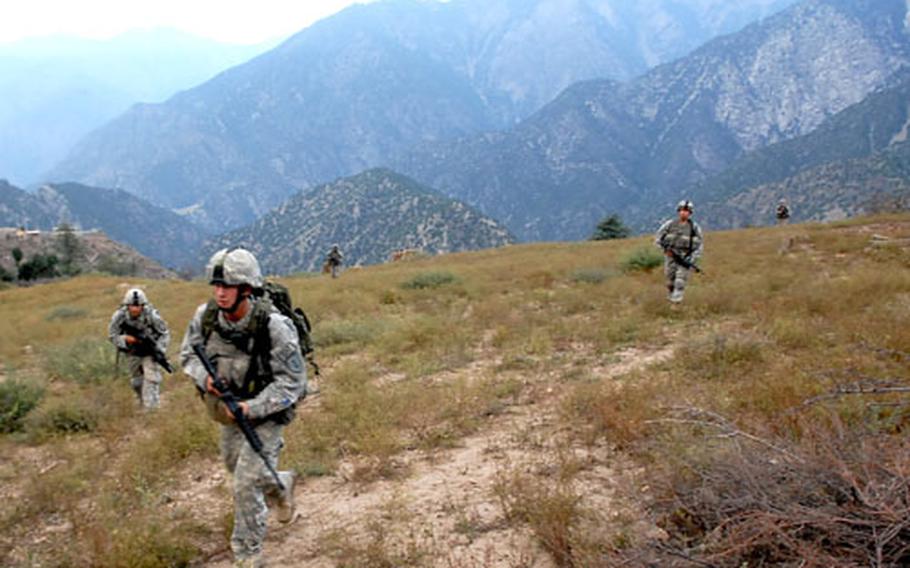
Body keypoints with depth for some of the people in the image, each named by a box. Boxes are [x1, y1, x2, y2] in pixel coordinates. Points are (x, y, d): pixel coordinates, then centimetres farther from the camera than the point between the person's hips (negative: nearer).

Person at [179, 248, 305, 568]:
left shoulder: (273, 326, -30)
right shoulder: (206, 315, -14)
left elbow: (292, 382, -24)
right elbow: (188, 354, 2)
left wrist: (251, 408, -33)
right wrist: (205, 378, -20)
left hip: (265, 413, -6)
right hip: (229, 410, 6)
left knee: (246, 486, -10)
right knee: (236, 467, 25)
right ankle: (281, 486, 57)